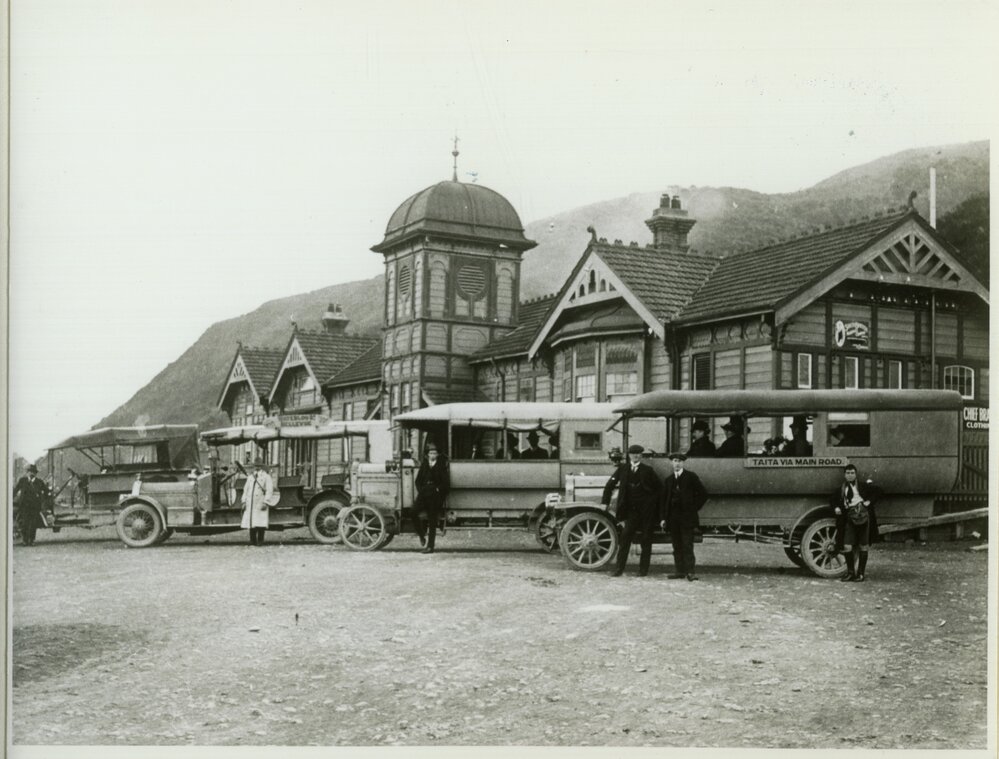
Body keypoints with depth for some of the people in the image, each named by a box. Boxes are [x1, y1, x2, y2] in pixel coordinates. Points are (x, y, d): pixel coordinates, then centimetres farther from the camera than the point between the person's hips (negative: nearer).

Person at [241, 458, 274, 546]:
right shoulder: (250, 478, 20)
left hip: (260, 505, -5)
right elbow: (245, 490, 20)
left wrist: (265, 502, -14)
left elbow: (269, 490, -5)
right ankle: (252, 541, 9)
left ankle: (260, 541, -5)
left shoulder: (266, 477, 3)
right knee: (250, 522, 2)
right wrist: (244, 502, 8)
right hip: (250, 505, 5)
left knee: (260, 524, -10)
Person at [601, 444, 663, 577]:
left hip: (646, 510, -1)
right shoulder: (623, 468, 5)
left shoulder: (647, 470, 1)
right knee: (625, 538, -5)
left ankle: (643, 570, 9)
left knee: (646, 541, 3)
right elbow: (610, 485, 9)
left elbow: (659, 488, 5)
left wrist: (654, 502, -3)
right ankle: (619, 569, -3)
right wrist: (605, 502, 4)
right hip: (630, 510, 1)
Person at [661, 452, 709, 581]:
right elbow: (664, 499, 15)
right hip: (673, 517, 5)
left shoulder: (691, 477, 1)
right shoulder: (669, 480, 14)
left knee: (687, 545, -8)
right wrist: (664, 517, 8)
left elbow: (703, 494, 2)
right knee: (677, 546, 6)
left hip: (687, 517, -5)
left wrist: (694, 508, -2)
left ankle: (690, 571, -9)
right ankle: (679, 571, 11)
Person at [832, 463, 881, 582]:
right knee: (847, 547, -5)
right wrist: (835, 508, 5)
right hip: (849, 519, 2)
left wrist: (869, 501, -10)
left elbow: (877, 491, -1)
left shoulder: (863, 486, 0)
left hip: (863, 518, -2)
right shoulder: (840, 490, 10)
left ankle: (861, 573, 13)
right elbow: (832, 499, 22)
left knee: (863, 546, 5)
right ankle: (850, 572, 10)